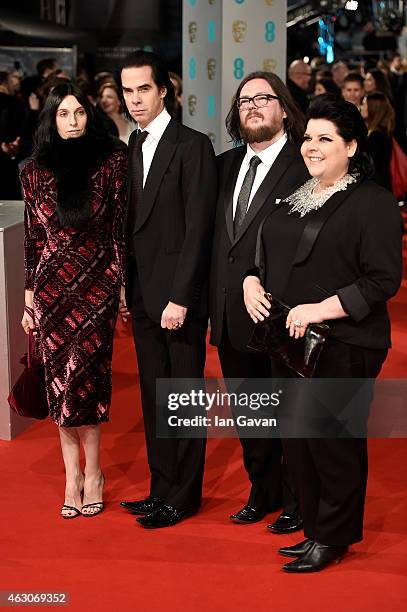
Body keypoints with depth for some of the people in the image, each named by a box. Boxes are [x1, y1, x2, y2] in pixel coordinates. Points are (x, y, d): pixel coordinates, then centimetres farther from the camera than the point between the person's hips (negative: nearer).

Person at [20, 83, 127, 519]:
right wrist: (29, 295, 9)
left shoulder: (111, 161, 1)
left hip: (97, 285, -2)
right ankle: (76, 472, 13)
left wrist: (123, 283, -1)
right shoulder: (35, 170, 7)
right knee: (59, 378, 3)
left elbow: (121, 227, 2)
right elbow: (32, 236, 10)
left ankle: (87, 473, 7)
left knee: (82, 376, -7)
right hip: (52, 285, 3)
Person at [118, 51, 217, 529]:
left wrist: (180, 296, -18)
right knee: (154, 395, 13)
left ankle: (184, 494, 13)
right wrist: (126, 286, 8)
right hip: (142, 294, 7)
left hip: (179, 295, -7)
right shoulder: (132, 149, 13)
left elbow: (197, 226, -15)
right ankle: (162, 487, 24)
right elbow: (133, 224, 14)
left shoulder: (193, 146, -10)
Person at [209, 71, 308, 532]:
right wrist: (214, 300, 5)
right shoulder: (226, 165, 11)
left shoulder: (305, 166, -11)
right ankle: (262, 492, 34)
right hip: (231, 316, 7)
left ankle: (297, 501, 23)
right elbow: (216, 237, 12)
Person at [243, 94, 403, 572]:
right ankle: (315, 529, 25)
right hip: (290, 340, 7)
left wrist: (321, 309, -21)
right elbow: (265, 255, 22)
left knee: (328, 438, -5)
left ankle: (333, 538, 12)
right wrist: (251, 281, 0)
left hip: (343, 345, -7)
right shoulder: (293, 199, 14)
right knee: (296, 437, 10)